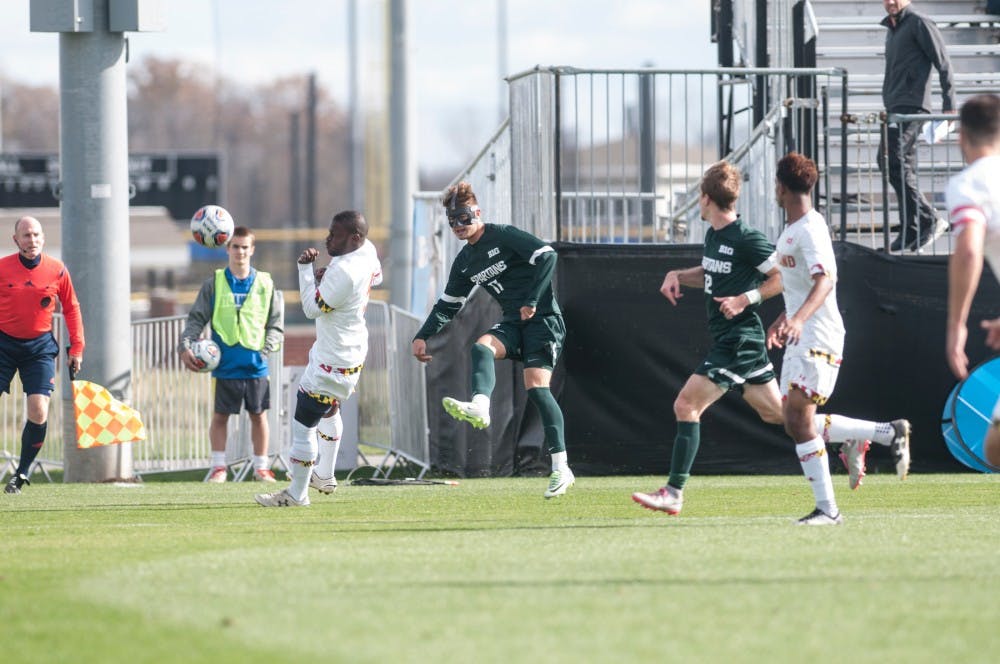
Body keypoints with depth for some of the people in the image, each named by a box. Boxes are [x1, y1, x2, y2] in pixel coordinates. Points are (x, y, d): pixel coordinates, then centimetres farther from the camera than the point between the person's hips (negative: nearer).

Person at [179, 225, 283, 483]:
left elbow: (276, 326, 8)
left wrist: (267, 348, -9)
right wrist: (185, 347, -10)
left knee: (259, 414, 6)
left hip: (256, 364, 1)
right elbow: (196, 319, 4)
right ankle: (218, 467, 13)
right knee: (220, 414, 3)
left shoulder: (264, 284, 6)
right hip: (225, 365, -1)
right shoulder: (214, 283, 3)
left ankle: (261, 467, 16)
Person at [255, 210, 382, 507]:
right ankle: (325, 476, 48)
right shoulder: (367, 251, -6)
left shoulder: (343, 272, -34)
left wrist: (306, 267, -17)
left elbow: (312, 308, -23)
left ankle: (297, 494, 13)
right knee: (329, 409, 33)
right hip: (354, 349, 11)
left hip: (333, 361, -11)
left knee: (303, 424, 0)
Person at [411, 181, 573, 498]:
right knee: (482, 347, -23)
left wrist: (532, 301, -19)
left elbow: (547, 256, -17)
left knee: (536, 386, -16)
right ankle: (479, 408, -47)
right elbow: (448, 305, 22)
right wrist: (423, 337, 9)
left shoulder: (504, 236, -8)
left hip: (542, 319, -7)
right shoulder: (465, 262, 14)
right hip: (513, 323, 7)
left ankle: (561, 468, -17)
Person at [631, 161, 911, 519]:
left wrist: (746, 298, -20)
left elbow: (784, 276, -12)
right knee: (777, 413, 11)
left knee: (687, 405, -11)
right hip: (727, 340, 10)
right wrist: (678, 275, 12)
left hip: (739, 340, -10)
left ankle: (674, 492, -8)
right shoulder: (714, 236, 13)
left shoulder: (746, 240, -15)